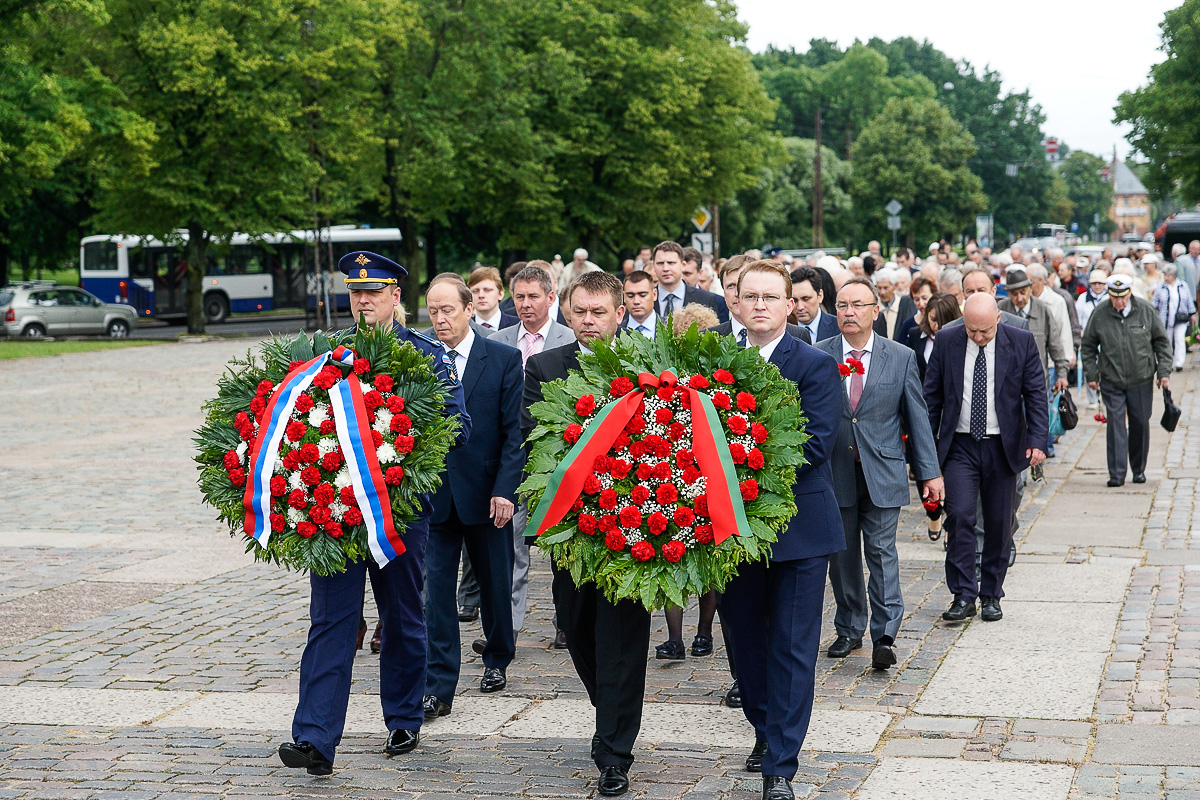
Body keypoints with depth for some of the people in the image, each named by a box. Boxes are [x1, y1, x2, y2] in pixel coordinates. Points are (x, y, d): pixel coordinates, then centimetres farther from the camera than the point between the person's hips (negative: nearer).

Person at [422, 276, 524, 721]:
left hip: (485, 492, -1)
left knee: (495, 582, 13)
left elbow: (514, 430, -6)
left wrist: (505, 489, -13)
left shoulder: (504, 359, -3)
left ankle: (497, 660, 36)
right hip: (433, 495, 1)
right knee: (436, 587, -3)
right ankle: (438, 687, -1)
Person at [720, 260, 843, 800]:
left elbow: (815, 444, -17)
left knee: (791, 649, -2)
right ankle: (765, 731, 37)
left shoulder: (816, 367, -7)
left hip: (798, 529, -4)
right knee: (745, 638, 16)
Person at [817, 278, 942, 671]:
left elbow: (917, 417, 4)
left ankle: (884, 636, -3)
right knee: (842, 556, 8)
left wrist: (929, 472, 1)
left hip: (882, 473, -1)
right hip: (834, 472, 1)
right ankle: (849, 630, 21)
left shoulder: (901, 357, 2)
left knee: (882, 553, -5)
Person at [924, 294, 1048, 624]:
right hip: (959, 446, 0)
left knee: (999, 522, 6)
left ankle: (991, 595, 19)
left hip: (1003, 447, 0)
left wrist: (1037, 440, -12)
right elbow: (931, 395, 5)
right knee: (959, 515, -12)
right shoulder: (946, 341, -2)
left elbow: (1036, 395, -2)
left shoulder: (1021, 342, -4)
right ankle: (963, 596, -5)